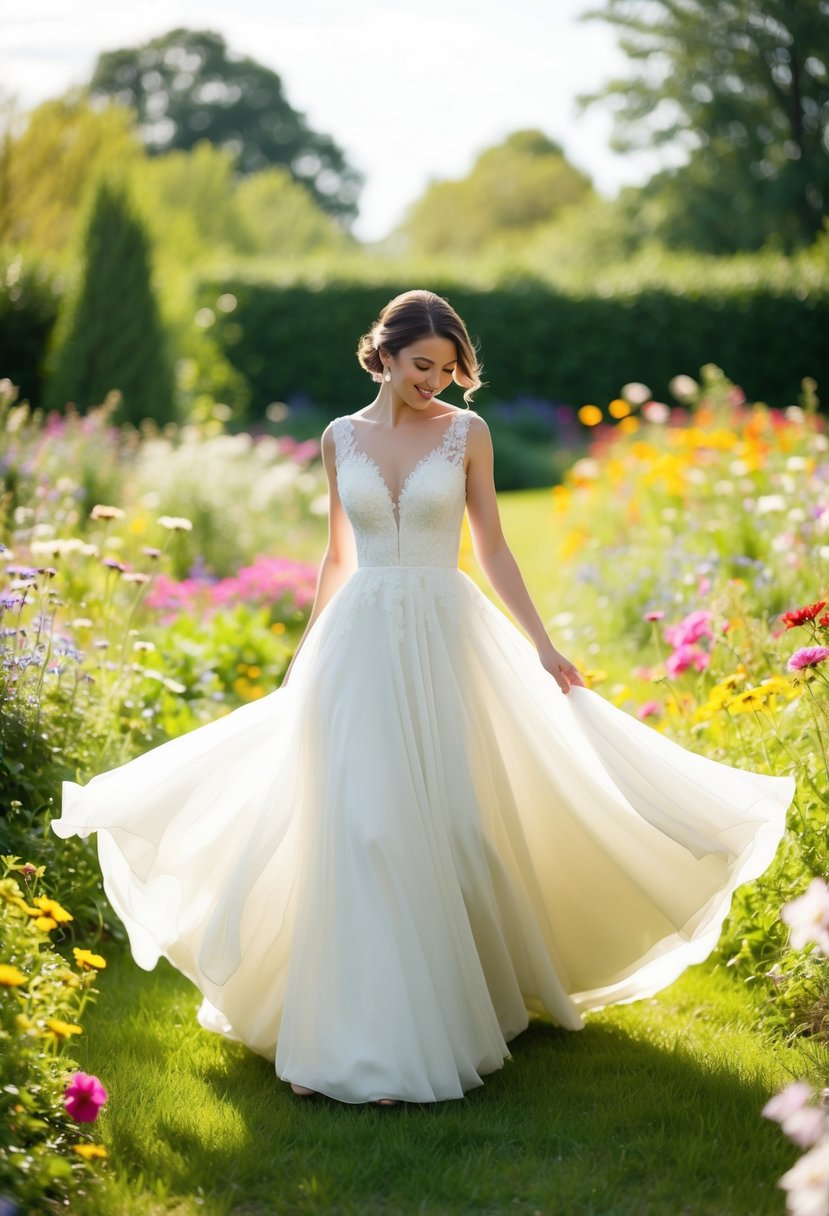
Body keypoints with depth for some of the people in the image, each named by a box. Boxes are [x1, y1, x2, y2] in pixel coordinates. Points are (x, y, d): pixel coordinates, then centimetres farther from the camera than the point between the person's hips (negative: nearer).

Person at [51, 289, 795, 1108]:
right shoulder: (341, 438, 7)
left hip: (445, 641, -1)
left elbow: (493, 550, 4)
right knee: (359, 831, -3)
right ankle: (360, 1031, 5)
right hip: (360, 644, 1)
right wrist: (304, 661, 18)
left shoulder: (467, 433, 2)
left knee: (450, 821, 1)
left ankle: (458, 1000, 19)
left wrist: (543, 647, -1)